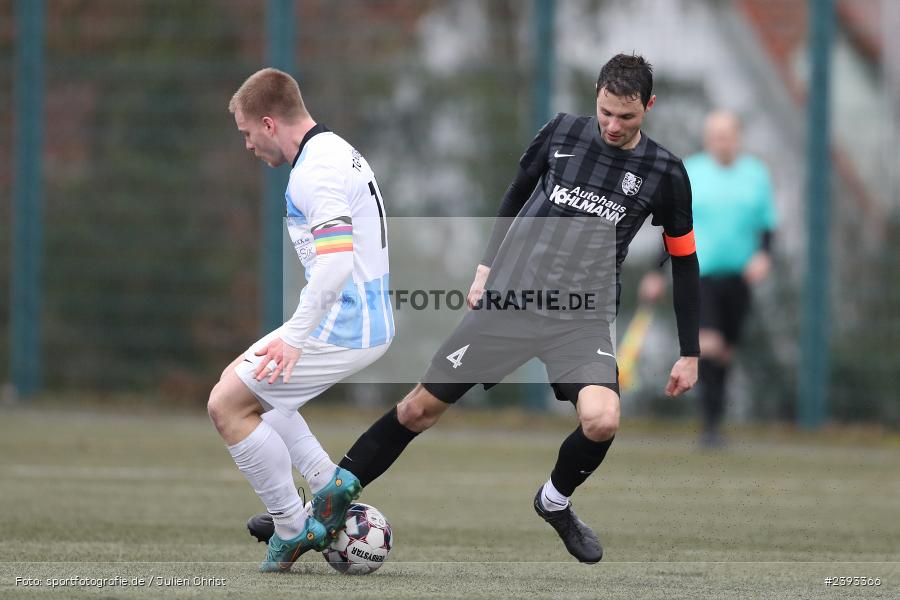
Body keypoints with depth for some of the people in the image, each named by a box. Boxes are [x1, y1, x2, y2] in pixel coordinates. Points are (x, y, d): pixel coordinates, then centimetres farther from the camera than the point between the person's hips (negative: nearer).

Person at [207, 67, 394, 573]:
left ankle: (294, 527, 2)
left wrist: (296, 337, -30)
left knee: (227, 406, -5)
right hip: (369, 322, 11)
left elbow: (336, 263, -31)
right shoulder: (338, 151, 13)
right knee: (237, 380, 23)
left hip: (341, 331, -11)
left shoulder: (316, 171, -20)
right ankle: (328, 482, 14)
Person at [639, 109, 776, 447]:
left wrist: (763, 255, -10)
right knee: (709, 345, -19)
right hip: (698, 272, -3)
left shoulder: (756, 175, 8)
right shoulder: (689, 174, 3)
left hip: (737, 276, 3)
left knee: (724, 352, 9)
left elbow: (767, 225, 10)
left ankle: (713, 422, 24)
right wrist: (656, 273, 7)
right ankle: (711, 423, -18)